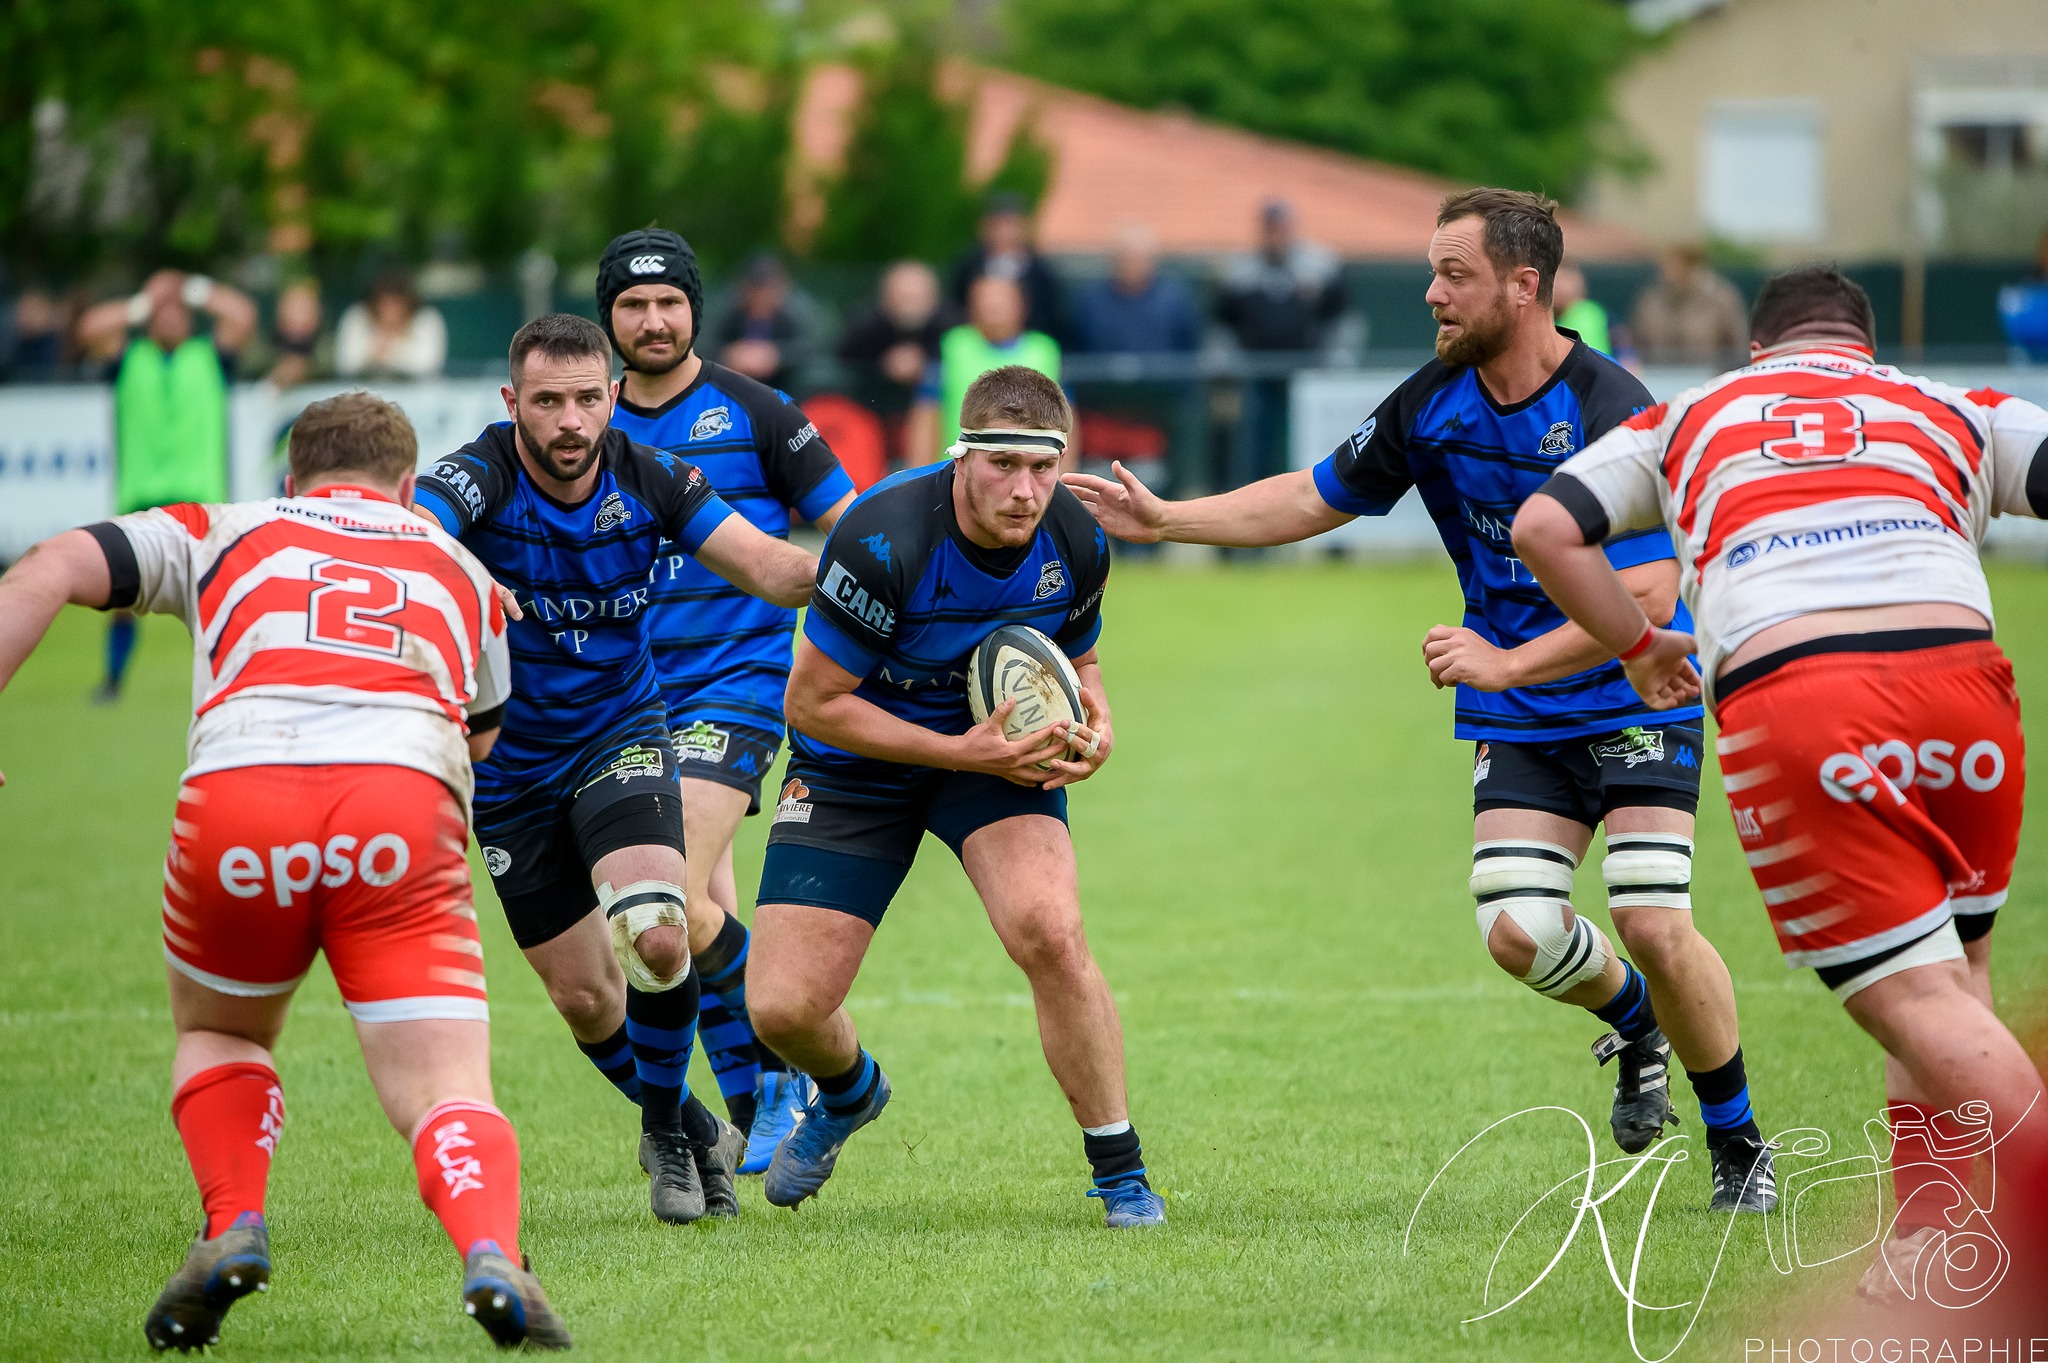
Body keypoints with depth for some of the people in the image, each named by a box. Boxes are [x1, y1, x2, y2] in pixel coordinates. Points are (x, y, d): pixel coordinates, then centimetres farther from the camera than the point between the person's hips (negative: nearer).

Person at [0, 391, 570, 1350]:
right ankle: (491, 1254, -31)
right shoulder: (460, 570, 34)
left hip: (238, 795, 0)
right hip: (408, 800, 0)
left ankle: (233, 1227, 6)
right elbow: (479, 739, 46)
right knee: (448, 1100, -1)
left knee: (216, 1035, 29)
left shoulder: (223, 534, 29)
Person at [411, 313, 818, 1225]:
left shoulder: (650, 480, -11)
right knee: (584, 999, 5)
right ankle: (691, 1132, 33)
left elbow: (766, 567, -10)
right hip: (511, 765, 0)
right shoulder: (477, 479, -22)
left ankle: (664, 1123, 3)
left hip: (620, 738, 1)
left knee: (656, 936, -24)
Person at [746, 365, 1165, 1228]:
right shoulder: (884, 540, -31)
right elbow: (812, 702, -22)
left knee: (1050, 932, -27)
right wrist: (961, 751, -27)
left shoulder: (1076, 545, -15)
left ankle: (1120, 1174, -10)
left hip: (997, 743, 2)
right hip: (858, 762, -2)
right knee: (783, 1007, -8)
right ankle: (848, 1093, 32)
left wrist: (1091, 723, -15)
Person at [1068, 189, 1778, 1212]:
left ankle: (1738, 1138, 6)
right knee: (1518, 933, -11)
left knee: (1653, 925, -17)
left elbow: (1647, 599, -28)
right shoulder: (1431, 404, -4)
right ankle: (1633, 1022, 24)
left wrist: (1508, 662, -30)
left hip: (1637, 701, -5)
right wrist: (1166, 519, 6)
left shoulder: (1612, 413, -23)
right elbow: (1316, 497, 11)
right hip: (1516, 720, 5)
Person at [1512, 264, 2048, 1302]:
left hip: (1785, 702, -1)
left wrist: (1639, 648, 32)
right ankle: (1933, 1241, 15)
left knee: (1917, 1002, -4)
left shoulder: (1689, 420, 29)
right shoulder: (1952, 411, 27)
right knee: (1958, 974, 21)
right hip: (1957, 675, 1)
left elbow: (1543, 527, 21)